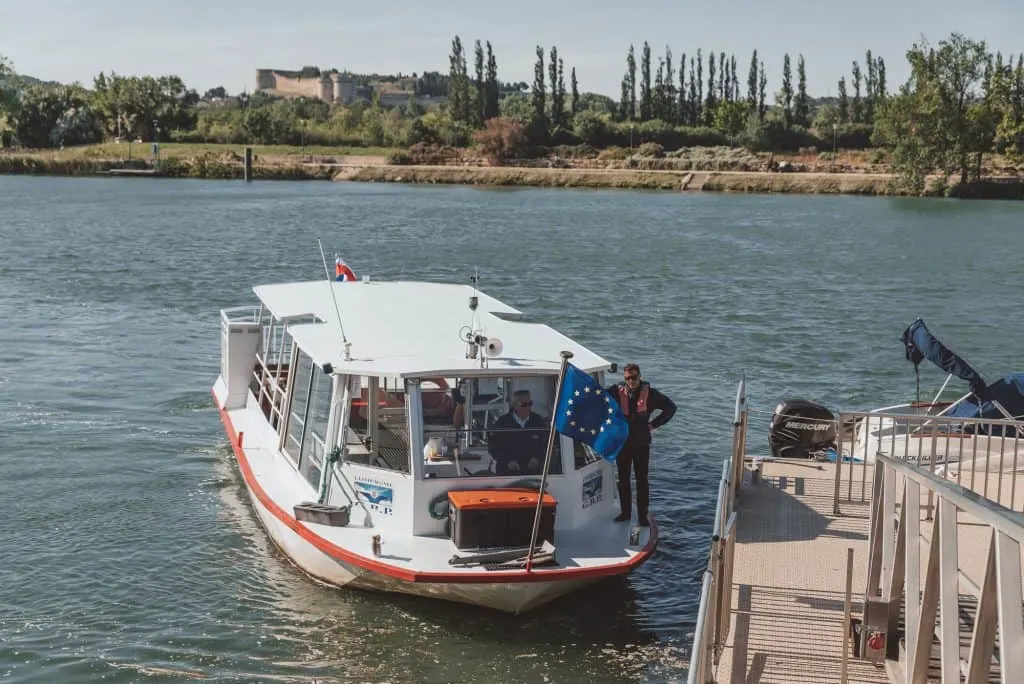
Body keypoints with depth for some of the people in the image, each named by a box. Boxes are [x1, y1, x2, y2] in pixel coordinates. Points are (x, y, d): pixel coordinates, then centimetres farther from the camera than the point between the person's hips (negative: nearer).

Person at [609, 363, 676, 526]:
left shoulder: (649, 393, -5)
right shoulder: (617, 392, -5)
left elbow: (671, 407, 5)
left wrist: (654, 424, 1)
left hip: (642, 444, -1)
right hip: (622, 443, 1)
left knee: (642, 480, 1)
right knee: (623, 479, 10)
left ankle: (642, 516, 7)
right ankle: (625, 512, 22)